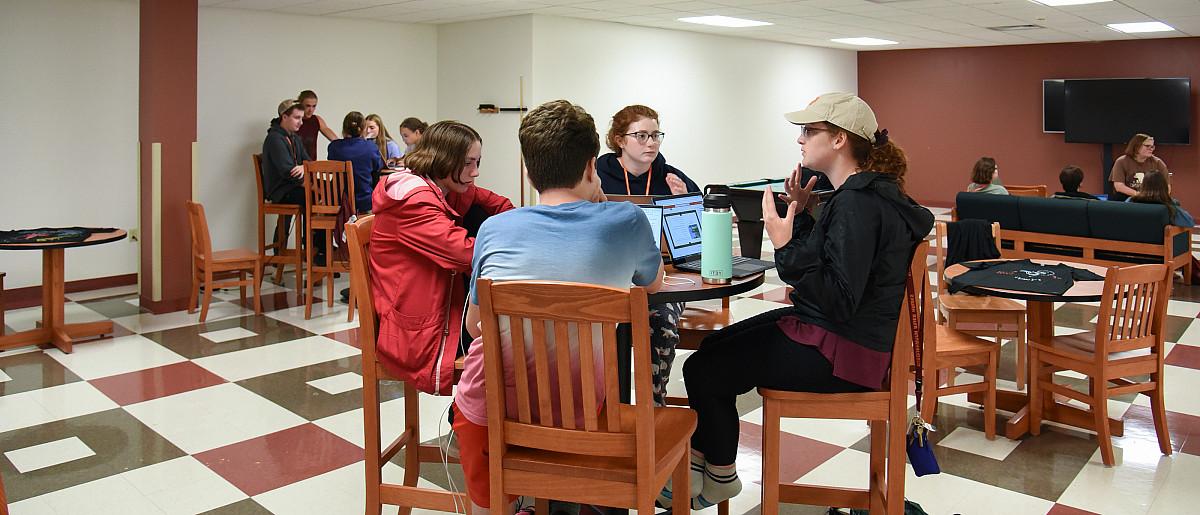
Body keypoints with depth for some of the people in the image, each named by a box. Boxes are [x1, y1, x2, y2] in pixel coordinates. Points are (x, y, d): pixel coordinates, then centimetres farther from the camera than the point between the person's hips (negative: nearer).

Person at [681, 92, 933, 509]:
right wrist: (801, 217, 4)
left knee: (702, 371, -6)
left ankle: (720, 475, 18)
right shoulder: (863, 192, 9)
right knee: (713, 347, 16)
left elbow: (840, 300, -29)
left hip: (840, 353, -11)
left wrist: (785, 247, -30)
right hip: (827, 329, 11)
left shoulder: (857, 202, -24)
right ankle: (700, 456, 26)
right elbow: (823, 266, 16)